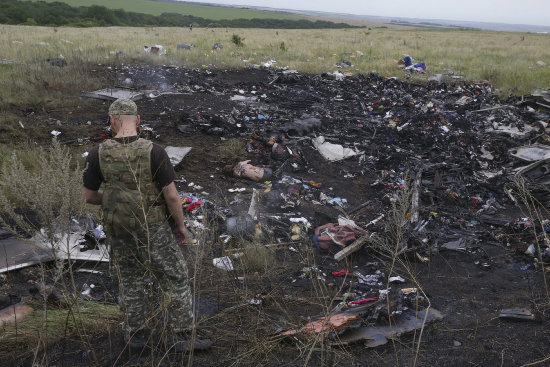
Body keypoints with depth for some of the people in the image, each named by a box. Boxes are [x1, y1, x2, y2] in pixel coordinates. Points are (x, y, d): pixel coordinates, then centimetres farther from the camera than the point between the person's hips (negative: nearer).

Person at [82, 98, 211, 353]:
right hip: (152, 229, -3)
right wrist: (181, 225, -2)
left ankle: (138, 334, 30)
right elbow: (171, 195, -18)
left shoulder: (98, 154, -10)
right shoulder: (154, 152, -20)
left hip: (118, 228, 4)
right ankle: (181, 337, 14)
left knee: (130, 280, 20)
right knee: (174, 280, 9)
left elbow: (88, 195, -2)